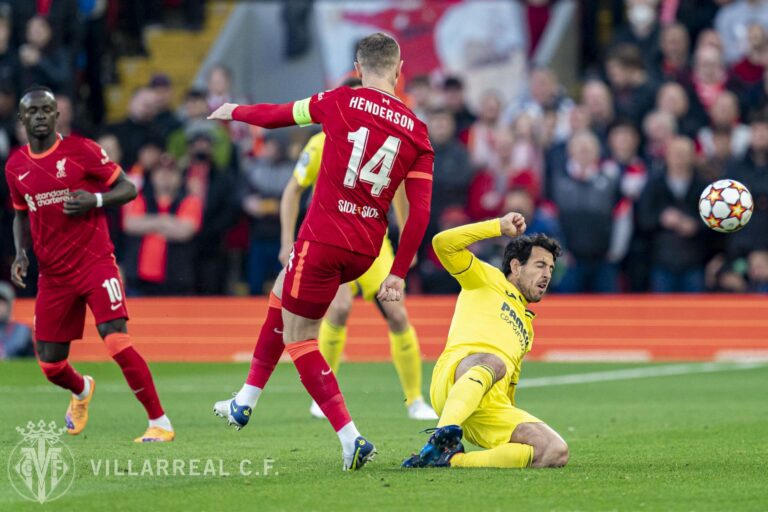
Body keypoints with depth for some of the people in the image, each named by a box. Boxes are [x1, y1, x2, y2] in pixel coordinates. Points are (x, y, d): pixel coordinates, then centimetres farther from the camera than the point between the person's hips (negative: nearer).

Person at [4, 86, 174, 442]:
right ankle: (81, 390, 43)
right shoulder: (16, 166, 7)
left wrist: (95, 200, -21)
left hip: (95, 263, -4)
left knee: (117, 343, -21)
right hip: (53, 275, 5)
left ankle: (159, 423, -12)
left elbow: (128, 188, -2)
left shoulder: (81, 150, -6)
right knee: (50, 364, 6)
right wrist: (21, 254, 4)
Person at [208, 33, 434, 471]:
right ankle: (246, 401, 34)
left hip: (324, 238, -6)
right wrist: (399, 273, 7)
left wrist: (235, 112, 29)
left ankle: (351, 438, -9)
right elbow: (420, 212, -1)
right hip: (366, 251, 6)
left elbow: (275, 116, 9)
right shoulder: (417, 132, 2)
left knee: (299, 340, 5)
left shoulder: (340, 102, -6)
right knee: (282, 293, 29)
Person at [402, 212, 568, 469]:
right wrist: (499, 226, 11)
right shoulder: (488, 279, 23)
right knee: (494, 362, -41)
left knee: (557, 452, -20)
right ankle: (443, 436, -59)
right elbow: (442, 243, 7)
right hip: (457, 371, -6)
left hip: (494, 410, 6)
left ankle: (451, 460, -30)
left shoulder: (526, 325, 40)